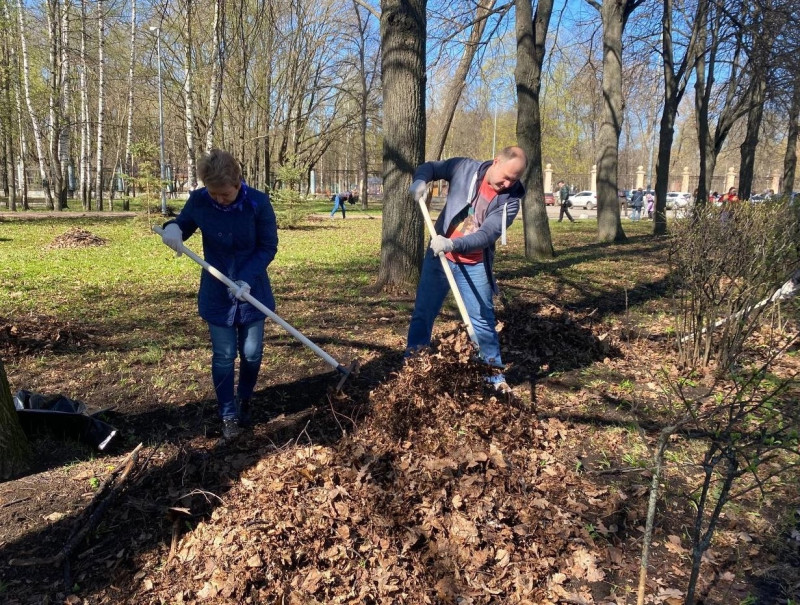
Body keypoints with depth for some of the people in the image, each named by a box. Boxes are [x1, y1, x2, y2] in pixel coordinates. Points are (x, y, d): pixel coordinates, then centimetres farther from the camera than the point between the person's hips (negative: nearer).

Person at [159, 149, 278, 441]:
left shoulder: (258, 203, -18)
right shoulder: (198, 201, -13)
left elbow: (268, 247, -12)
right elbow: (183, 225, 5)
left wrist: (248, 279, -24)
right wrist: (172, 228, -20)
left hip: (253, 291, -1)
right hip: (217, 294, 1)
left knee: (251, 354, 10)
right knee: (223, 356, 7)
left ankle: (244, 401, 36)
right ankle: (228, 415, 22)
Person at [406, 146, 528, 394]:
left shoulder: (511, 198, -13)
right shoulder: (464, 168, -10)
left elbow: (487, 234, -24)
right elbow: (430, 167, 5)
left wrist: (454, 244, -38)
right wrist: (420, 180, -18)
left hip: (475, 265, -1)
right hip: (439, 256, 1)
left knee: (482, 321, 5)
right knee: (422, 315, 7)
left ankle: (495, 375, 19)